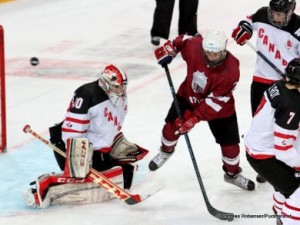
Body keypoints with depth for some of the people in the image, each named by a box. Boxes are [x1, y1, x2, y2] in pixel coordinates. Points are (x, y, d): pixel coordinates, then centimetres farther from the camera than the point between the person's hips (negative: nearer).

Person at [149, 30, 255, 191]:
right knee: (171, 126, 4)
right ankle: (166, 151, 39)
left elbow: (214, 102, -33)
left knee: (230, 143, -1)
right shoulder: (194, 46, -28)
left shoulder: (231, 71, -36)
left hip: (219, 107, -3)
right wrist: (168, 49, -18)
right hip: (189, 95, 3)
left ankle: (233, 174, 29)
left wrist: (194, 118, -36)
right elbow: (182, 40, -2)